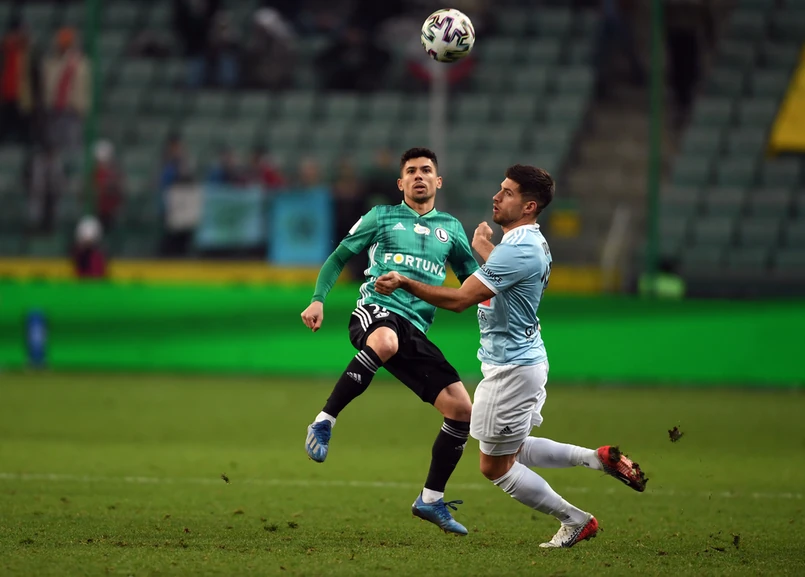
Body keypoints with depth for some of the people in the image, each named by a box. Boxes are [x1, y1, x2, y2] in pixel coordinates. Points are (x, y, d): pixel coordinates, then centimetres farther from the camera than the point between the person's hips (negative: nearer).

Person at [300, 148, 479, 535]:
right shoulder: (382, 217, 14)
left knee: (461, 409, -5)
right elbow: (338, 258, 15)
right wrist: (318, 300, -1)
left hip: (415, 331, 5)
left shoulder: (450, 228, 22)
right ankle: (324, 423, -36)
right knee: (386, 341, -44)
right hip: (376, 311, -5)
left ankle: (431, 500, 11)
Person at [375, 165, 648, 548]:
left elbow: (460, 299, -28)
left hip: (511, 370, -10)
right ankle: (599, 458, 16)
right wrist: (485, 250, 30)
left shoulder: (517, 251, -24)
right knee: (515, 451, 23)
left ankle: (574, 520, 12)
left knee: (495, 467, 4)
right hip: (528, 359, 10)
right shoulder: (534, 243, 7)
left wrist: (404, 283, -26)